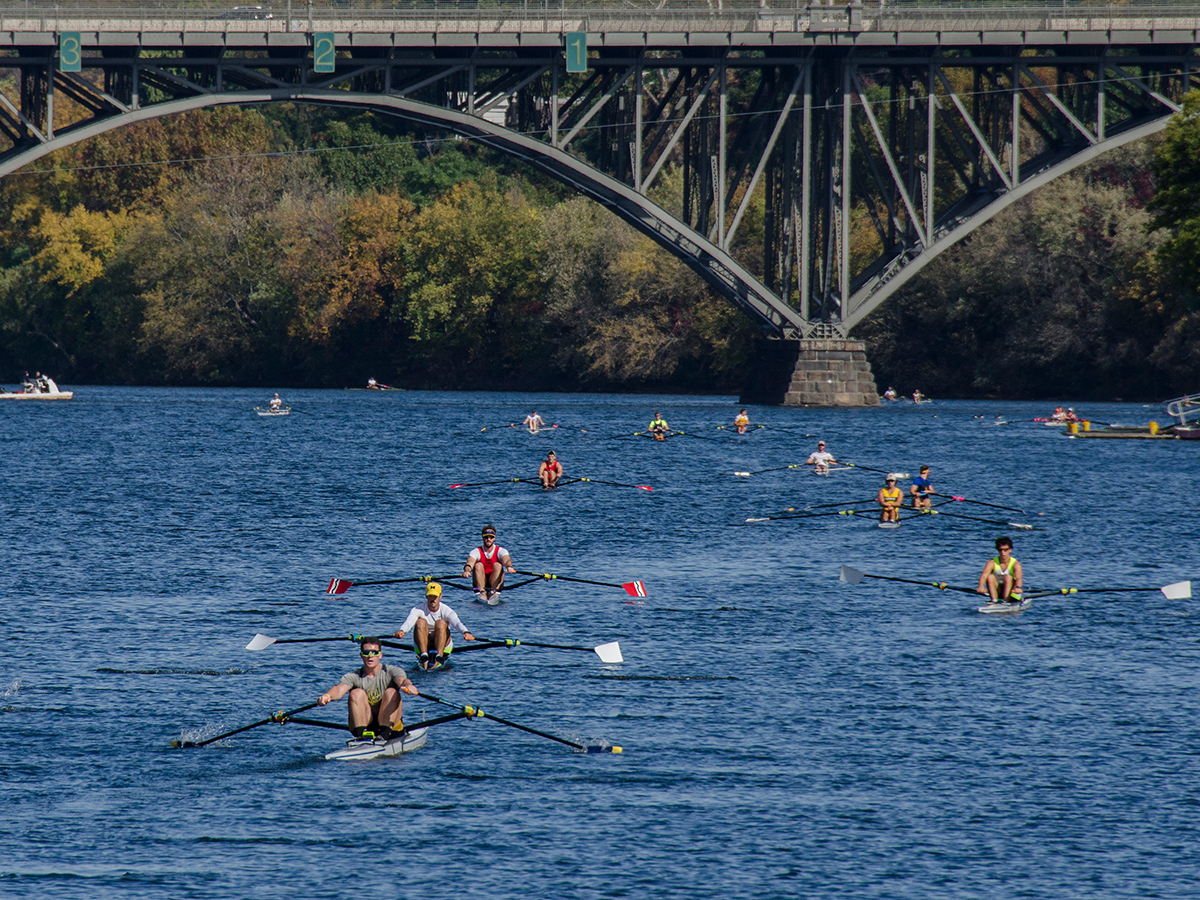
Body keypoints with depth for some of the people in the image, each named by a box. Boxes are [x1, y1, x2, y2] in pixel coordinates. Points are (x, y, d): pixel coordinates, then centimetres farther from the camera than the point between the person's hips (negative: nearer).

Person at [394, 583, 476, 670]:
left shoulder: (446, 611, -7)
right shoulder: (418, 610, -6)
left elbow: (457, 623, -27)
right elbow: (409, 622, -26)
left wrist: (466, 632, -49)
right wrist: (401, 631, -50)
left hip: (444, 646, 0)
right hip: (423, 646, 0)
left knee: (441, 623, -26)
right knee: (421, 622, -24)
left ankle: (439, 657, -42)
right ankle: (424, 657, -39)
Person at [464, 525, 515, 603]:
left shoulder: (500, 551, 0)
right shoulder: (477, 552, 0)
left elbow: (507, 560, -22)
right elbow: (470, 562, -20)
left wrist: (509, 567, -46)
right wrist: (467, 570, -44)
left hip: (495, 582, 0)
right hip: (480, 583, 0)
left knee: (497, 565, -25)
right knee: (478, 565, -25)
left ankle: (494, 591, -35)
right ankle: (482, 592, -34)